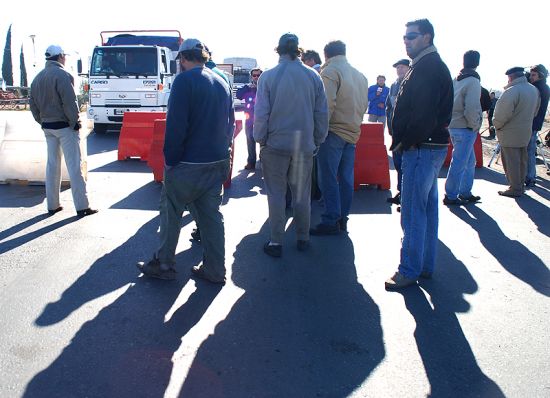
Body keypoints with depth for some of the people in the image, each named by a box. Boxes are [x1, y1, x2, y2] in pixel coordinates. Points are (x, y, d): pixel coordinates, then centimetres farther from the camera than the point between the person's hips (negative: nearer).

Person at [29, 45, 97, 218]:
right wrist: (74, 122, -10)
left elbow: (33, 104, 13)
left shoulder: (38, 78, 12)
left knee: (52, 164, 13)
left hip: (47, 127, 8)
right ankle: (82, 206, -4)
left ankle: (52, 205, 17)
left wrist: (42, 121, 15)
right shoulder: (62, 75, -13)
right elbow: (70, 103, -18)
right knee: (74, 165, -5)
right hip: (64, 126, -8)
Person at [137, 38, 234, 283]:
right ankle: (215, 270, 17)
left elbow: (175, 125, -17)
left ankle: (164, 264, 19)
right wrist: (222, 151, 16)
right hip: (217, 162, 7)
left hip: (188, 163, -7)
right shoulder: (222, 83, 11)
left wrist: (170, 159, -10)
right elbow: (230, 123, 14)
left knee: (170, 212, 9)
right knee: (211, 215, 11)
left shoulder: (184, 80, -11)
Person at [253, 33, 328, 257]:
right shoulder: (313, 77, -1)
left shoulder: (268, 76, -8)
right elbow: (322, 113, 3)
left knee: (276, 193, 8)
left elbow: (261, 113, -7)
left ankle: (276, 242, 12)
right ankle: (302, 239, 24)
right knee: (302, 194, 13)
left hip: (275, 144, -2)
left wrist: (260, 139, 6)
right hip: (304, 144, 2)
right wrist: (318, 140, 12)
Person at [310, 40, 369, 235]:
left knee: (328, 177, -3)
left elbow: (327, 104, -19)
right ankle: (343, 218, 18)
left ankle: (331, 221, -2)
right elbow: (364, 104, 17)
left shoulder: (330, 71, -8)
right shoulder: (360, 75, 15)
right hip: (353, 132, 8)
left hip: (334, 132, -7)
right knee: (346, 177, 11)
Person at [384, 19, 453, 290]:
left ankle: (409, 271, 2)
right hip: (431, 146, 11)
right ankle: (425, 266, 24)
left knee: (413, 212, -6)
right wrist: (403, 140, 13)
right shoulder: (433, 66, 20)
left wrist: (406, 141, -13)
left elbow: (424, 112, -23)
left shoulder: (427, 67, -13)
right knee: (427, 208, 14)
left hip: (421, 148, -11)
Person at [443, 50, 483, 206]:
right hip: (465, 128, -8)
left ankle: (465, 193, 25)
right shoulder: (473, 81, -14)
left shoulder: (456, 80, 10)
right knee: (459, 163, -2)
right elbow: (471, 108, -22)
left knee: (469, 161, 18)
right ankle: (451, 196, 5)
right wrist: (474, 125, -8)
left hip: (454, 126, 9)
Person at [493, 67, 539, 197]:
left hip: (510, 134, -8)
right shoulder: (534, 90, 8)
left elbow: (503, 114, -23)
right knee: (522, 161, 16)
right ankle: (520, 185, 25)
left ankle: (515, 189, 2)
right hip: (525, 132, 8)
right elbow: (535, 111, 18)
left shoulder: (512, 92, -21)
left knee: (511, 162, -2)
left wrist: (497, 125, -6)